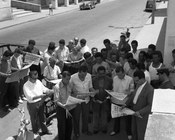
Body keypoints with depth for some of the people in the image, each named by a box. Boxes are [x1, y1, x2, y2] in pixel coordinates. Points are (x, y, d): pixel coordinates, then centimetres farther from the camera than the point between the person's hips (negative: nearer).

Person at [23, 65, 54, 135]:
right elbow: (30, 97, -31)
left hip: (41, 102, 5)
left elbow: (44, 89, 5)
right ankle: (35, 133, 39)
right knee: (34, 120, 16)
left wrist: (52, 91, -14)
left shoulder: (38, 81, -5)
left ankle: (44, 130, 45)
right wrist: (41, 95, -41)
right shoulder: (26, 86, -23)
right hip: (32, 105, -5)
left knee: (41, 117, 24)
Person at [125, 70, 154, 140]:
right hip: (134, 111, 7)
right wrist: (126, 104, 6)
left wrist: (140, 112, -30)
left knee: (140, 134, 9)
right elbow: (133, 95, 13)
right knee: (134, 131, 22)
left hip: (142, 115, -7)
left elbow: (150, 106, -23)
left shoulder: (150, 89, -26)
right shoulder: (138, 85, -1)